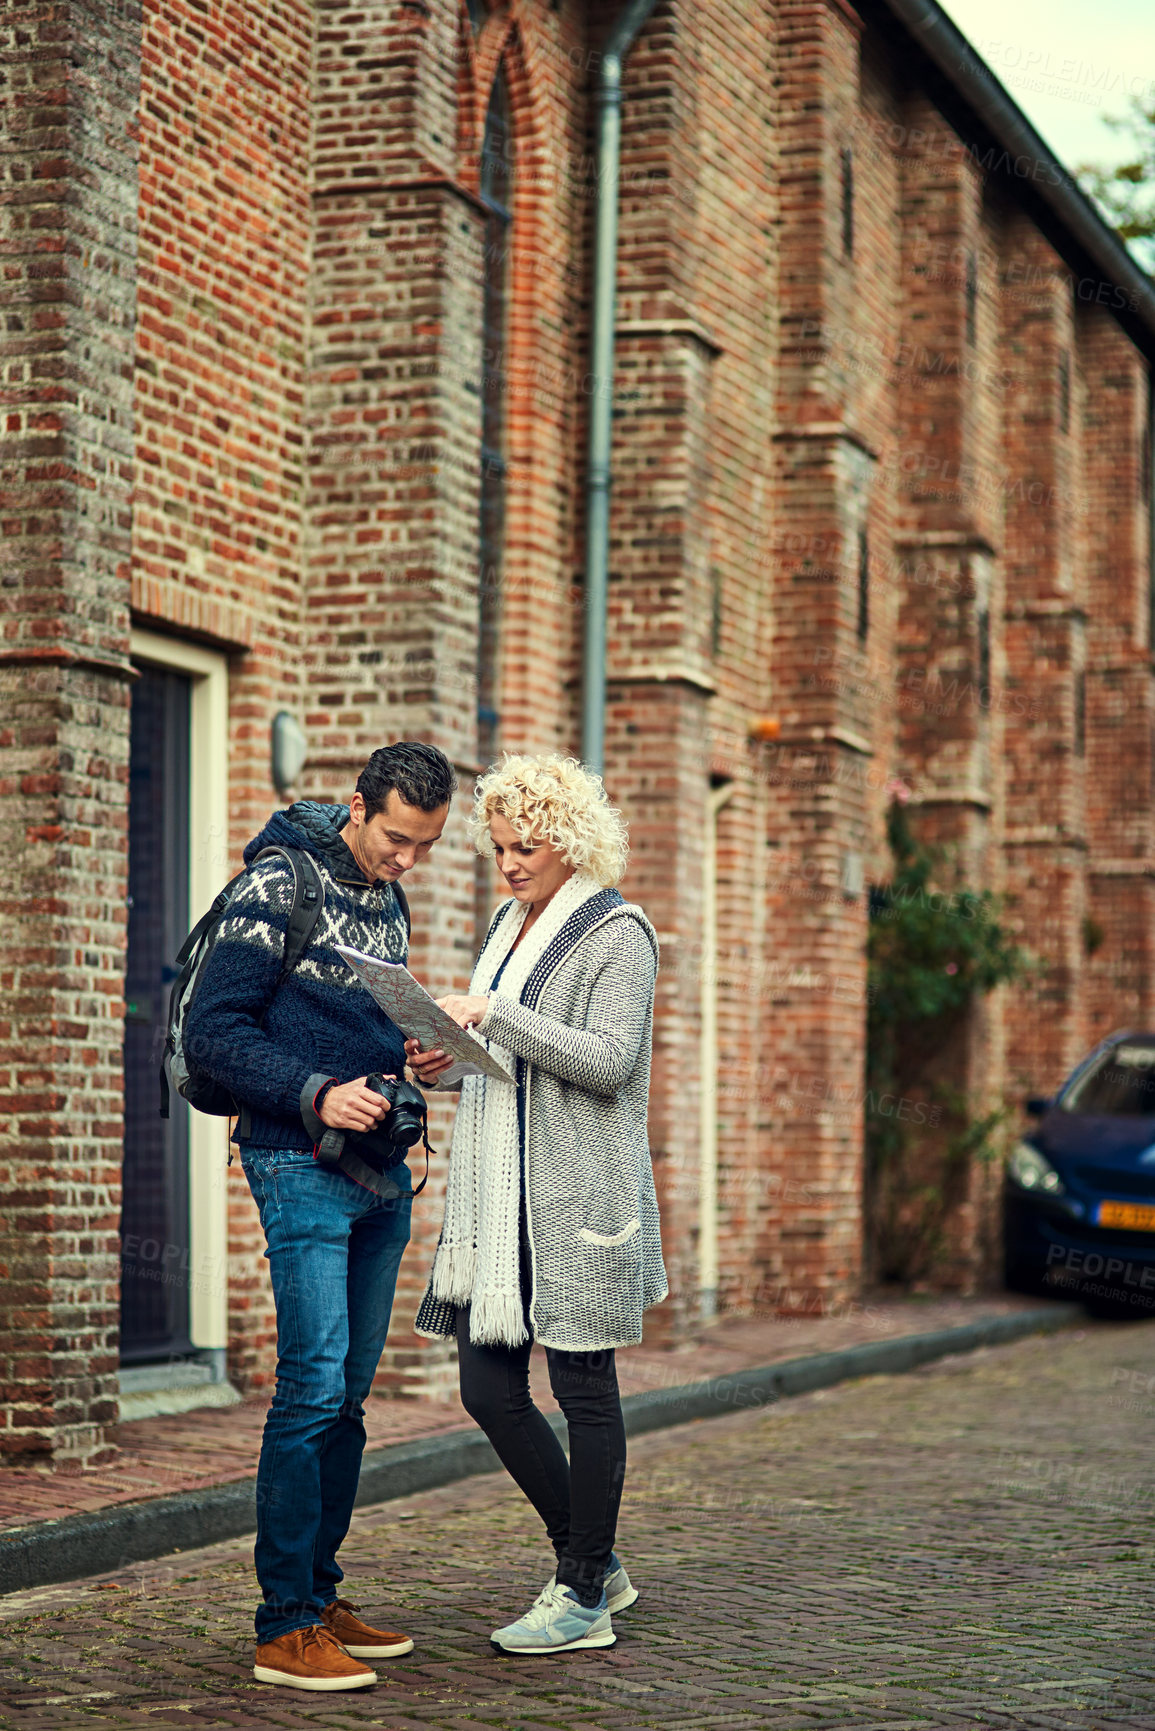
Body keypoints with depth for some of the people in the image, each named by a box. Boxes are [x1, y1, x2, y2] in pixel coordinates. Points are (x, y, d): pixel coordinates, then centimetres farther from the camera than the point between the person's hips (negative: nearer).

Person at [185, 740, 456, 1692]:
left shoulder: (388, 903, 15)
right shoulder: (280, 885, -8)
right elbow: (215, 1025, -12)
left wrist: (408, 1057, 3)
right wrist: (315, 1094, -21)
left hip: (379, 1174, 8)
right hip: (302, 1171, -8)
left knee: (349, 1397, 9)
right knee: (314, 1389, -11)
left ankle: (320, 1598, 17)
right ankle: (284, 1627, -6)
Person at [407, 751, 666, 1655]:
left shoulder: (616, 932, -7)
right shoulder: (511, 922, 17)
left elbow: (608, 1060, -18)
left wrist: (492, 1014, -21)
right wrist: (444, 1064, 5)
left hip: (579, 1192, -8)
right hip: (499, 1193, 8)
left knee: (584, 1387, -1)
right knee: (489, 1389, 6)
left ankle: (584, 1599, 9)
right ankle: (592, 1563, 22)